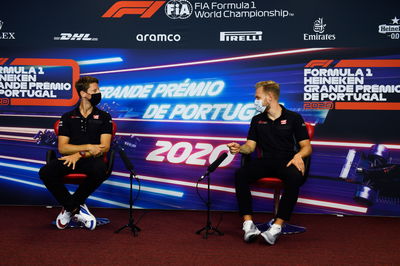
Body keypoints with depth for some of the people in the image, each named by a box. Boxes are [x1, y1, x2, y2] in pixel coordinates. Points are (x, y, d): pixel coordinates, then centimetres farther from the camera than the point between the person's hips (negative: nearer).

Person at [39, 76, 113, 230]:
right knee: (45, 172, -29)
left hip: (92, 159, -1)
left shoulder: (104, 117, 9)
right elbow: (62, 148, 1)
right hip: (70, 159, 1)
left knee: (100, 170, -38)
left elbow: (105, 147, -3)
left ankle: (69, 207, -15)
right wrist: (88, 147, -13)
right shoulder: (68, 117, 11)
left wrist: (80, 154, -17)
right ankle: (76, 208, -12)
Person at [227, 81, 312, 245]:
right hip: (265, 162, 3)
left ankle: (276, 227, -36)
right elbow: (250, 146, 13)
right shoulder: (257, 120, 17)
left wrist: (298, 155, -20)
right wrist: (239, 148, -10)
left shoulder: (293, 118, 5)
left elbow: (307, 146, 2)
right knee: (240, 175, -28)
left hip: (287, 162, -3)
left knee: (295, 178, -38)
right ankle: (248, 225, -30)